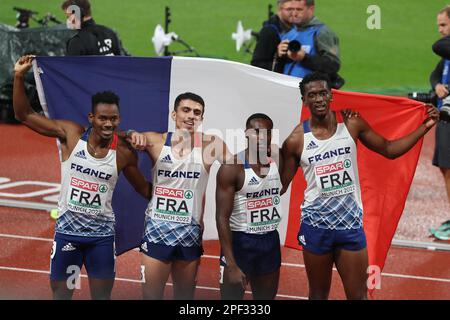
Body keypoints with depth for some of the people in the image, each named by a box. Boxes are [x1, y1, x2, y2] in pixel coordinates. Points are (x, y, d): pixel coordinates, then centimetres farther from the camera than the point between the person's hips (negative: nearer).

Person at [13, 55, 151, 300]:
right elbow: (24, 115, -6)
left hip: (102, 235, 0)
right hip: (67, 231, 0)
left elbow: (145, 190, 7)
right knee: (60, 294, 10)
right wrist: (19, 77, -15)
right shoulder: (71, 134, -9)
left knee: (102, 296, 8)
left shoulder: (124, 152, -8)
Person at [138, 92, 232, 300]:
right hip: (157, 230, -1)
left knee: (185, 296, 12)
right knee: (151, 295, 2)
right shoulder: (156, 142, -4)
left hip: (191, 232, 1)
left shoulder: (210, 145, -4)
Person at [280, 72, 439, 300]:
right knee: (318, 295, 11)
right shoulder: (296, 141, -7)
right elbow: (280, 186, 1)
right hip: (316, 225, -1)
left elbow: (388, 150, 8)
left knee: (358, 295, 5)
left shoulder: (352, 125, -2)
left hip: (351, 223, 1)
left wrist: (424, 127, 1)